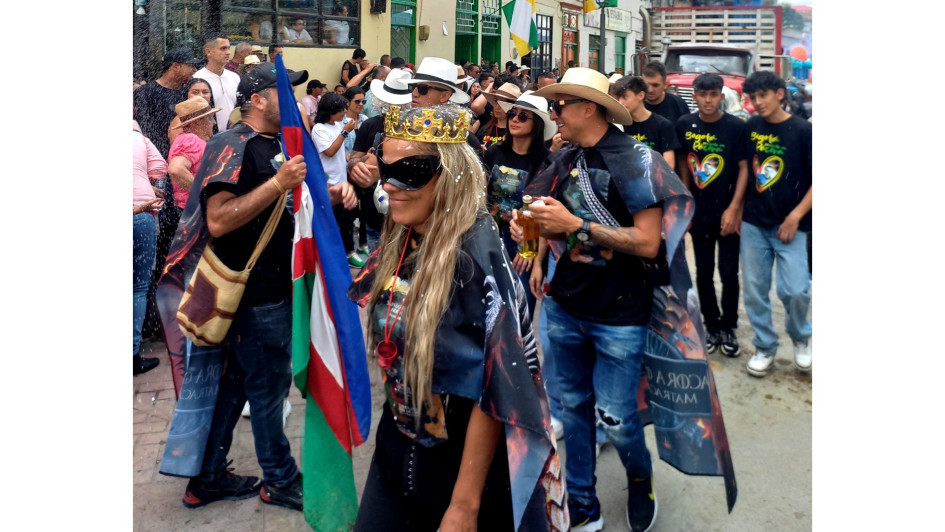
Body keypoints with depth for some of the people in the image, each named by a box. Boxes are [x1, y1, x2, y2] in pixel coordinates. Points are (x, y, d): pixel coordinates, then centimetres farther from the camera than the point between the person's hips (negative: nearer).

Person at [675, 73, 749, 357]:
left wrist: (734, 209, -13)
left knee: (729, 273, 1)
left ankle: (728, 328, 18)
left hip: (727, 214, -2)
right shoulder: (685, 125, 0)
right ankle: (711, 326, 24)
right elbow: (683, 163, 7)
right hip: (699, 213, 3)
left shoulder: (736, 127, -8)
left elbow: (743, 168, -7)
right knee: (703, 274, 10)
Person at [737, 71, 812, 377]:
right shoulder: (750, 128, 6)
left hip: (789, 226, -3)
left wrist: (796, 216, -13)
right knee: (754, 291, 5)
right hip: (753, 224, 4)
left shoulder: (803, 131, -5)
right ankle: (764, 348, 21)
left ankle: (800, 340, 20)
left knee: (795, 291, -9)